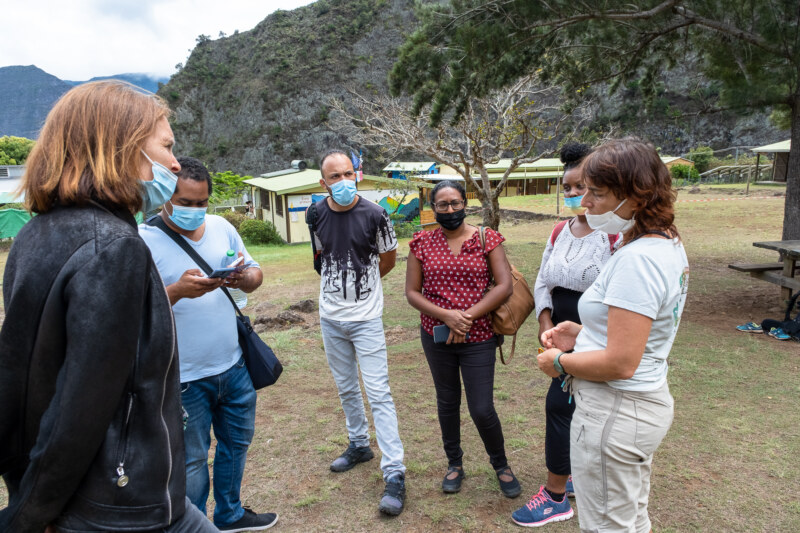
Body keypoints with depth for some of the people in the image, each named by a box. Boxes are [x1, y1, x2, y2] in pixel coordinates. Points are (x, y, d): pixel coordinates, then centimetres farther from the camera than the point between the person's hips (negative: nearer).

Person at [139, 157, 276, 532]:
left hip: (234, 366, 6)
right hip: (185, 378, -5)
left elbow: (255, 274, 7)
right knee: (191, 460, 10)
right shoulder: (143, 240, -12)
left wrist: (244, 278, -16)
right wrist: (177, 291, -33)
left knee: (236, 441, 21)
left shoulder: (222, 227, 3)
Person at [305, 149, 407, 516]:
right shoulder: (315, 215, -2)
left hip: (366, 317, -4)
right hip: (330, 317, 4)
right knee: (346, 388, 18)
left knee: (378, 393, -6)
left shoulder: (374, 214, -13)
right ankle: (359, 445, 39)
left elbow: (389, 257, 3)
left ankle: (394, 474, 0)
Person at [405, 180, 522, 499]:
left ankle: (501, 465, 29)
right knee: (447, 402, 17)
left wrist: (468, 316, -18)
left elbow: (504, 286, -10)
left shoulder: (487, 239, -3)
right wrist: (447, 316, -17)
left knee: (482, 410, 0)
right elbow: (412, 293, -2)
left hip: (478, 338, -2)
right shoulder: (422, 243, 0)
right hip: (437, 337, 2)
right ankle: (455, 464, 39)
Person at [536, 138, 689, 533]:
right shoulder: (668, 244, 5)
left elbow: (620, 364, -28)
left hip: (614, 412, -10)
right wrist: (582, 334, 6)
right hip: (647, 401, 10)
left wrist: (561, 361, -12)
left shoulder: (637, 260, -26)